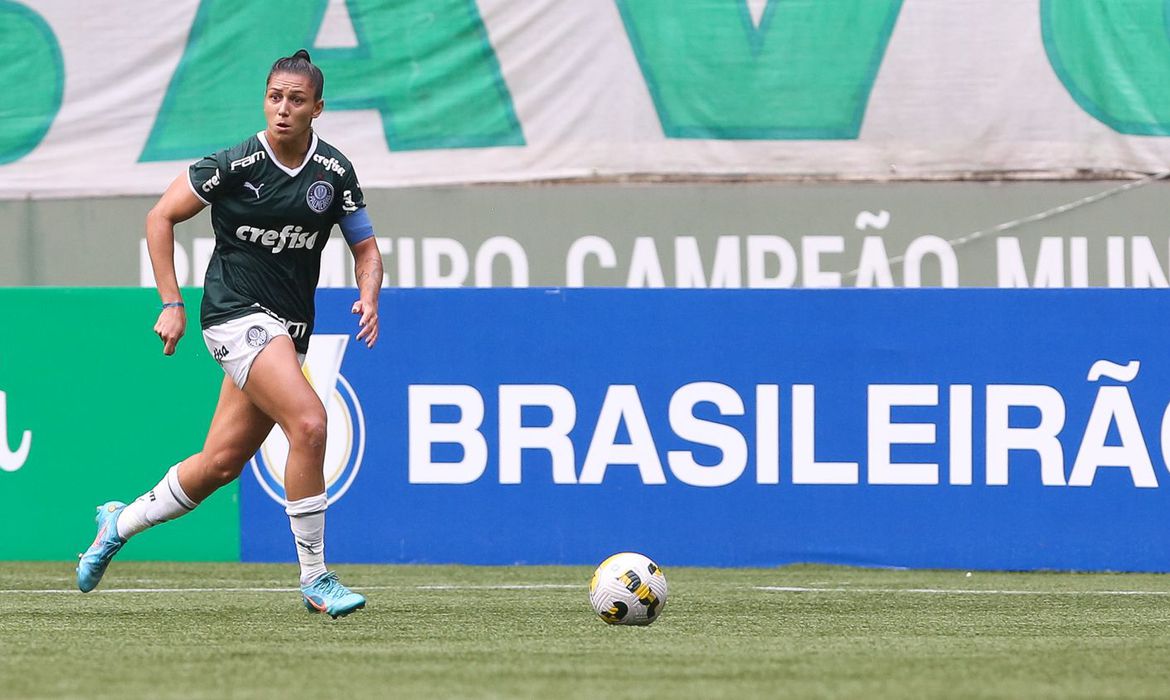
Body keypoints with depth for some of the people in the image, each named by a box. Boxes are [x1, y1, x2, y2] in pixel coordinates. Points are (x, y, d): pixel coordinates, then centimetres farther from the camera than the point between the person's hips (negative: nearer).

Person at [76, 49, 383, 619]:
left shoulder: (335, 172, 1)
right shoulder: (233, 165, -10)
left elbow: (366, 249, 10)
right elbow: (161, 218, -1)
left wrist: (369, 296, -10)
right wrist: (171, 304, -4)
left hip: (288, 329, 5)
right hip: (236, 312, -5)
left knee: (221, 463, 8)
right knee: (308, 422, -25)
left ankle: (120, 524, 33)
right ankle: (314, 578, -18)